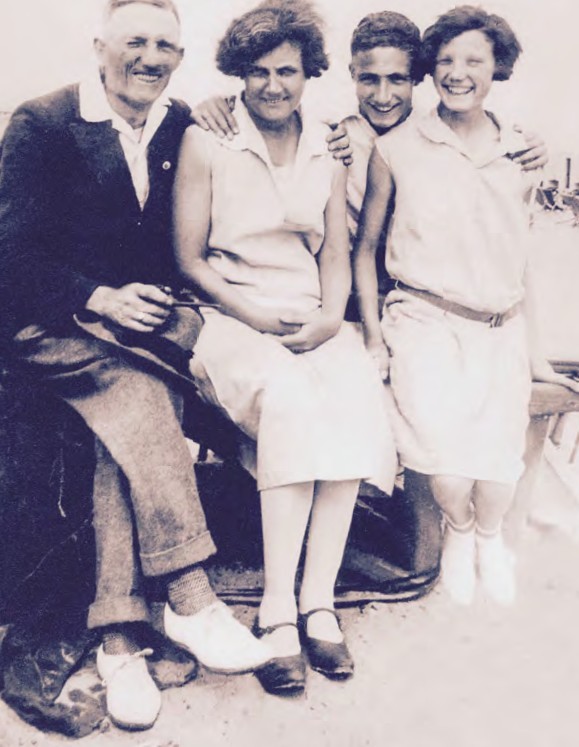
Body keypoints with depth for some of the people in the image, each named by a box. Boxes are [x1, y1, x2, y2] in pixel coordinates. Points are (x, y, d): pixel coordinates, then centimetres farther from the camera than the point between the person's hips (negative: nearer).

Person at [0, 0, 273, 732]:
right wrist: (99, 299, -18)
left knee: (132, 427, -27)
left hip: (145, 317, 3)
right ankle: (190, 599, -28)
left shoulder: (184, 128, 11)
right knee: (142, 400, -32)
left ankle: (119, 638, -24)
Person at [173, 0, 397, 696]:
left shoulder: (328, 153, 15)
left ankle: (318, 602, -22)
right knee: (290, 395, -34)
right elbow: (188, 256, -1)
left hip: (311, 317, 4)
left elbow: (336, 254, 12)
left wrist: (331, 316, -9)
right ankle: (278, 612, -27)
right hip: (229, 313, -3)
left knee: (356, 395, -29)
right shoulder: (206, 141, 4)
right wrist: (255, 314, -14)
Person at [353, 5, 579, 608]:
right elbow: (365, 247, 8)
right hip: (426, 322, -3)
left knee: (497, 472, -16)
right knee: (447, 473, -24)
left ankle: (489, 537, 21)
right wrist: (373, 335, 0)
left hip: (501, 332, 3)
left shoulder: (517, 153, 12)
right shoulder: (396, 150, 2)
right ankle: (458, 532, 14)